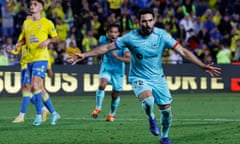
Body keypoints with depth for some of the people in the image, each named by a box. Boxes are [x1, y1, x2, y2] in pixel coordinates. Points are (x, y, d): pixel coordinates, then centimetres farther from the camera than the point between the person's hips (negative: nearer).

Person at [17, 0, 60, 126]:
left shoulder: (47, 23, -1)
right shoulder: (26, 23, 14)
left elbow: (55, 38, 5)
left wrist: (48, 41, -14)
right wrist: (17, 46, 2)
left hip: (41, 58, -6)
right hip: (30, 59, 6)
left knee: (35, 85, -18)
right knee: (39, 89, 7)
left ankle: (39, 115, -13)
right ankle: (53, 113, 19)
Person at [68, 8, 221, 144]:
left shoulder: (161, 35, -14)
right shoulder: (131, 37, -16)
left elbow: (183, 51, -14)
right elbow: (107, 47, -9)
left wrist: (203, 66, -20)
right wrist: (84, 55, -14)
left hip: (158, 77, 2)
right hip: (139, 78, -2)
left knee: (166, 110, 3)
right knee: (148, 100, -32)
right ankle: (151, 118, 3)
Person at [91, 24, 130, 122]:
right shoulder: (103, 40, -11)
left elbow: (129, 59, -31)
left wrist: (118, 57, -44)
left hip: (118, 71, -1)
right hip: (106, 68, 1)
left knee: (115, 94, 9)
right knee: (102, 85, -28)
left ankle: (112, 114, 36)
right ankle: (98, 108, -11)